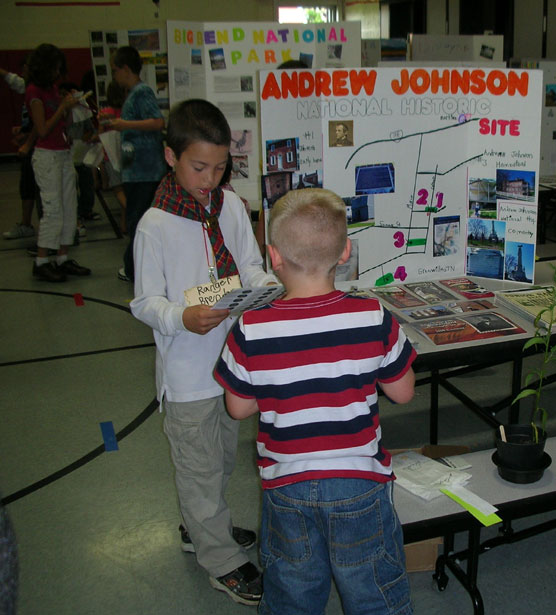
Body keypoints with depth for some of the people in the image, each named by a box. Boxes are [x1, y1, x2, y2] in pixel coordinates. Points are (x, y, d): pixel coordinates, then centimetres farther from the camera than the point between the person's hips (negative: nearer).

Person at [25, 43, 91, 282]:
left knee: (70, 209, 8)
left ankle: (63, 259, 14)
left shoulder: (52, 88, 14)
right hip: (47, 155, -9)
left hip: (64, 153, 9)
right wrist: (64, 107, -14)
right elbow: (43, 130, -16)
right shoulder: (34, 91, -11)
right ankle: (41, 263, 0)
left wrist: (69, 105, 2)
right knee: (53, 210, -8)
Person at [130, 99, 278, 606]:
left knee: (223, 455, 24)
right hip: (188, 369, -6)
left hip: (234, 357, 6)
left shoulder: (231, 206, -1)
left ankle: (201, 528, 48)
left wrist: (266, 284, -15)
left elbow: (249, 265, 6)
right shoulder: (155, 226, -16)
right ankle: (222, 559, 28)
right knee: (200, 465, 9)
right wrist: (182, 318, -32)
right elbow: (146, 302, -13)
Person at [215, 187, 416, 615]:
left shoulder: (250, 331, -18)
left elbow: (239, 408, -5)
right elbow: (403, 392, -4)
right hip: (361, 483, 0)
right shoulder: (374, 319, -17)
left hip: (286, 484, 1)